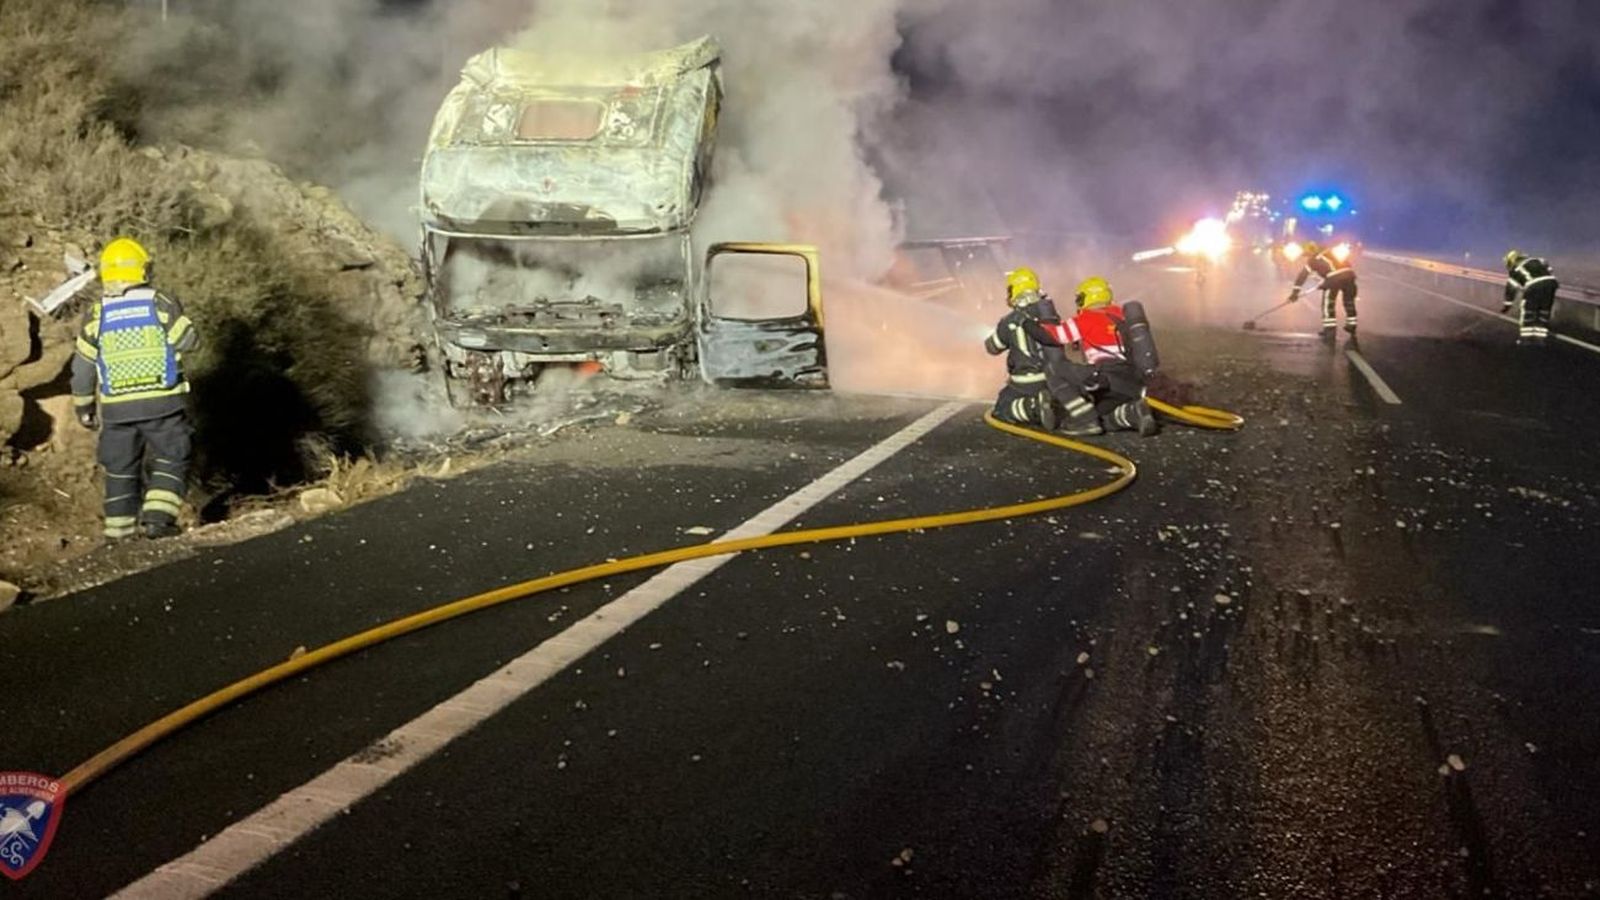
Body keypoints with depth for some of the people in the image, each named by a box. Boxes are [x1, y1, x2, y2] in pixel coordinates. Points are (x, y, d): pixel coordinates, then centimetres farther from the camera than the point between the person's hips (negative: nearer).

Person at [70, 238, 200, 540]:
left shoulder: (95, 316, 2)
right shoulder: (161, 305, -6)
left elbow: (83, 366, 6)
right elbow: (190, 341, -1)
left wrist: (83, 406, 18)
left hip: (117, 407, 2)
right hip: (163, 401, -2)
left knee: (120, 468, 13)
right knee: (171, 460, 8)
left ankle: (119, 529, 16)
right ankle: (157, 516, -8)